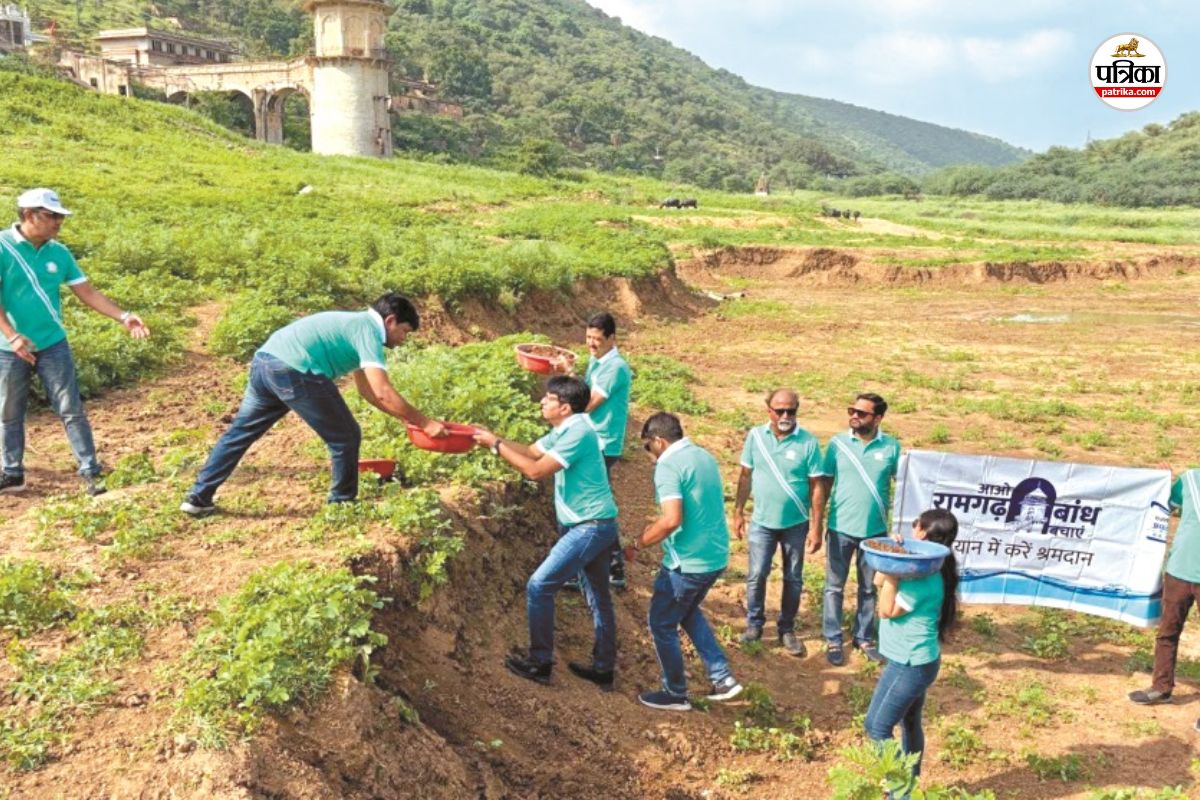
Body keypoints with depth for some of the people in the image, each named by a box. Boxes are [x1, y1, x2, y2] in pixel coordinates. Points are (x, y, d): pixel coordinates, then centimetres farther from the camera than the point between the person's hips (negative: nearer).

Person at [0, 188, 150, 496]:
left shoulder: (58, 253, 2)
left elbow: (87, 292, 4)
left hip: (52, 345, 2)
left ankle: (91, 473, 4)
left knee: (71, 410, 0)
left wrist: (123, 316, -6)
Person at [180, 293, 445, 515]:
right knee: (346, 437, 5)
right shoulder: (369, 330, -3)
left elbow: (369, 391, 29)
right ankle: (341, 506, 17)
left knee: (240, 431, 21)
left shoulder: (356, 324, 26)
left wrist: (408, 418, 26)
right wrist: (423, 422, -7)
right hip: (294, 371, -9)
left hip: (264, 360, 9)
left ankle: (198, 498, 27)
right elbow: (382, 392, -13)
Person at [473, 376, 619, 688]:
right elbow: (530, 451, 13)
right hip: (592, 525, 10)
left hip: (590, 526, -10)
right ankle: (604, 668, 26)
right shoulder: (565, 430, 10)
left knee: (539, 586, -6)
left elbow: (536, 470, -24)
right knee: (598, 598, 16)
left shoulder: (577, 432, -21)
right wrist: (493, 438, 0)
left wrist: (496, 445, -17)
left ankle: (540, 662, 4)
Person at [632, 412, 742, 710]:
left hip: (688, 562, -9)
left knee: (662, 625, 11)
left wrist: (638, 543, -14)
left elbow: (672, 520, -28)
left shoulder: (668, 465, -18)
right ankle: (723, 678, 26)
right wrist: (654, 529, 22)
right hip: (716, 556, 9)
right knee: (689, 611, 30)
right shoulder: (705, 456, 9)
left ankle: (676, 694, 24)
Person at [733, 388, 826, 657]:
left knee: (793, 579, 11)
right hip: (762, 522, 1)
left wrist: (816, 527, -10)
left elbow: (817, 486, -9)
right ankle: (754, 624, 23)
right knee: (756, 575, 4)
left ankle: (787, 629, 27)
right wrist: (738, 512, 4)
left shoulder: (808, 442, -12)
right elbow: (746, 476, 4)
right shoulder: (756, 436, -6)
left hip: (796, 524, -1)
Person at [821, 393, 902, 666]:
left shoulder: (891, 447, -5)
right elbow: (825, 483, 0)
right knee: (834, 586, 9)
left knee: (869, 588, 15)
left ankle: (864, 638, 30)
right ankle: (833, 640, 22)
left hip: (875, 530, 1)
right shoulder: (838, 443, -6)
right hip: (841, 528, -1)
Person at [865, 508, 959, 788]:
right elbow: (878, 582, 6)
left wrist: (893, 570, -23)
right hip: (914, 661, 9)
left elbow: (886, 610, -22)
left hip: (911, 665, -9)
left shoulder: (924, 578, -27)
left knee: (877, 727, -1)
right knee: (909, 723, 20)